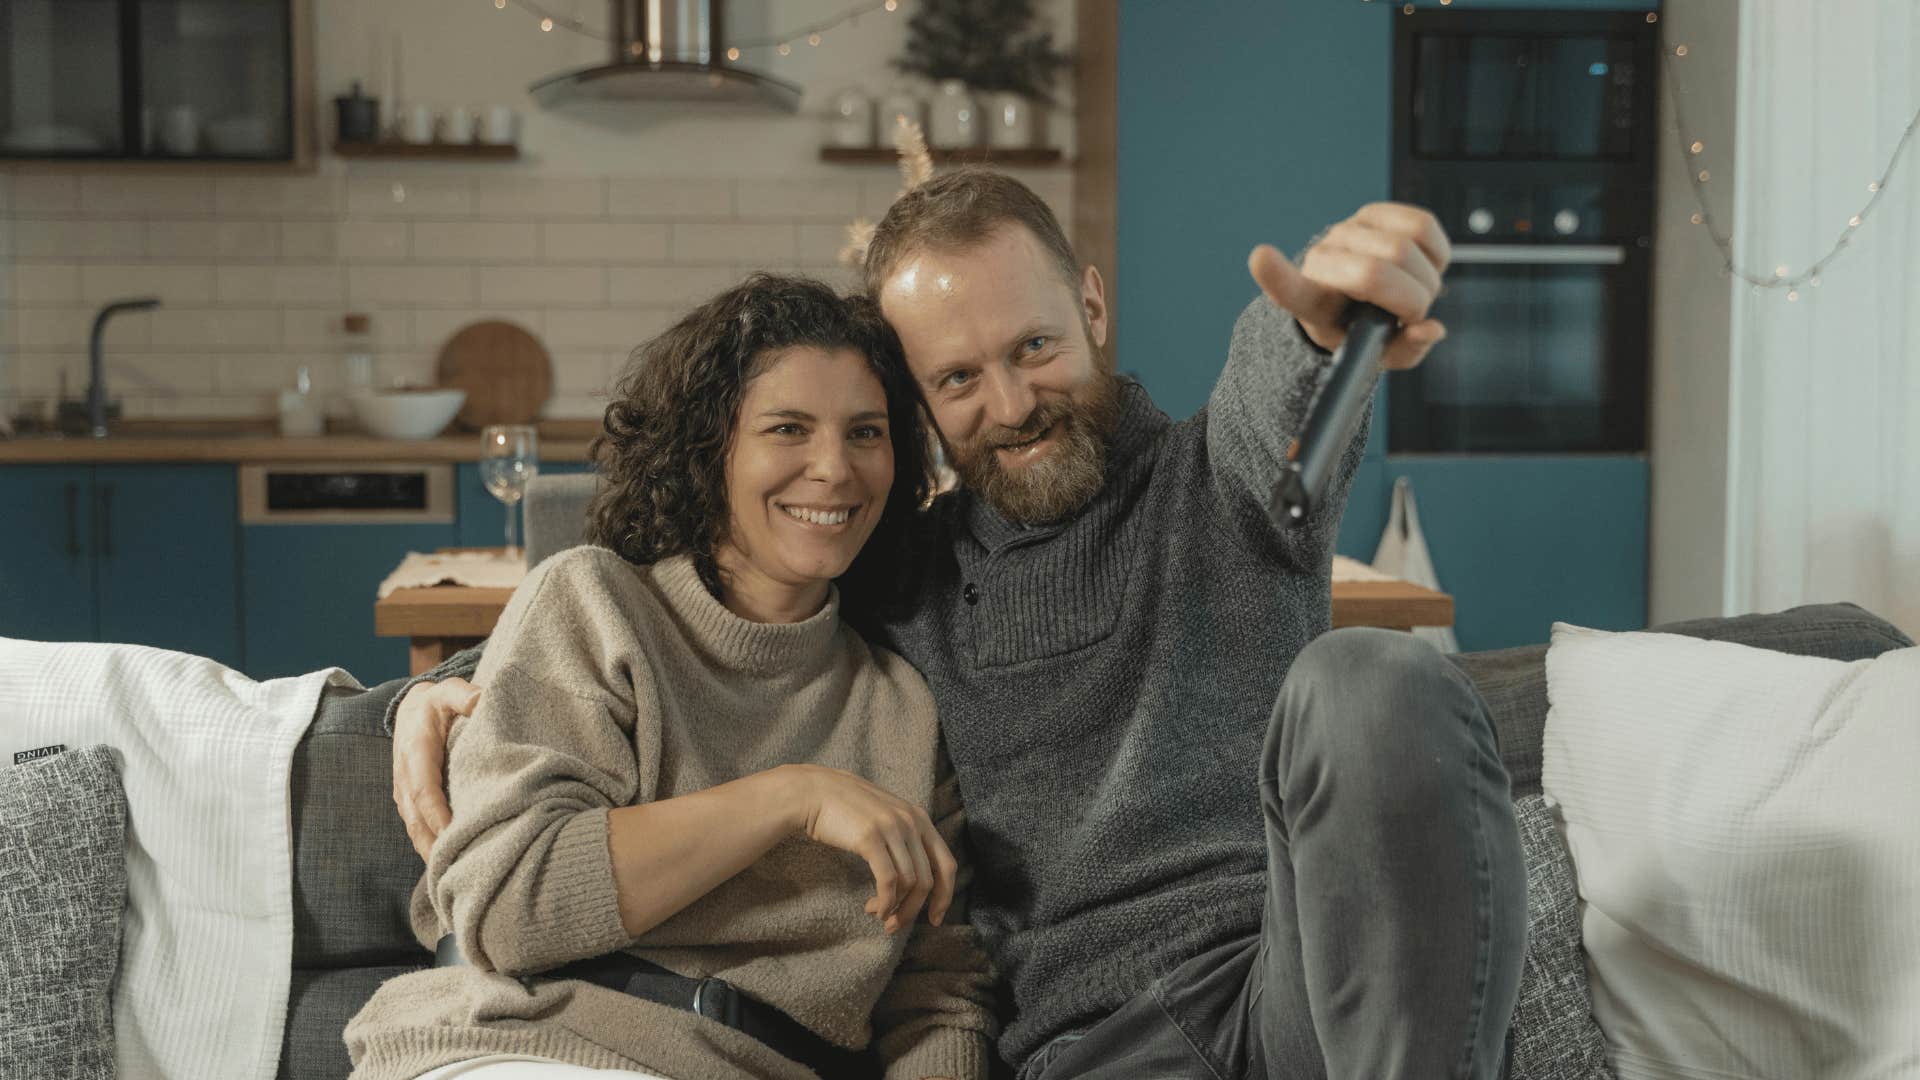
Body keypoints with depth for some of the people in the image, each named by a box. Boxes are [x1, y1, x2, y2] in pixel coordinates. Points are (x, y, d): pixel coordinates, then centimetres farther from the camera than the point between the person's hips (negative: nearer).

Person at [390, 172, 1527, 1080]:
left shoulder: (1223, 479, 9)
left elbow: (1276, 381, -17)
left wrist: (1324, 318, -43)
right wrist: (449, 682, 7)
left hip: (1321, 977, 0)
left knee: (1373, 685, -34)